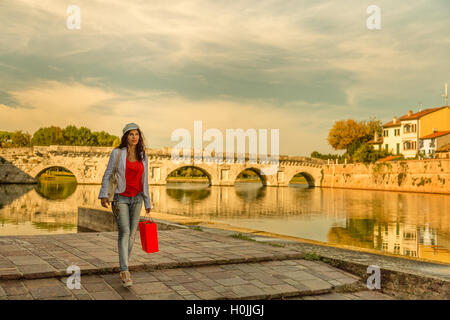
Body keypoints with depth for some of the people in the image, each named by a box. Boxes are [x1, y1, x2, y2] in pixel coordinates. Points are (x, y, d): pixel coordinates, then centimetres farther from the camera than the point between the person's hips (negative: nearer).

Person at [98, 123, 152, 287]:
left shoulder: (143, 157, 5)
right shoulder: (117, 153, -5)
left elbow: (144, 181, 11)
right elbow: (107, 174, -2)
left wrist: (147, 204, 13)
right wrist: (104, 195, -13)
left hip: (137, 198, 4)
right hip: (121, 198, -4)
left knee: (132, 234, 5)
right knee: (124, 232, -16)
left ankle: (123, 269, 19)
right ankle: (125, 271, -18)